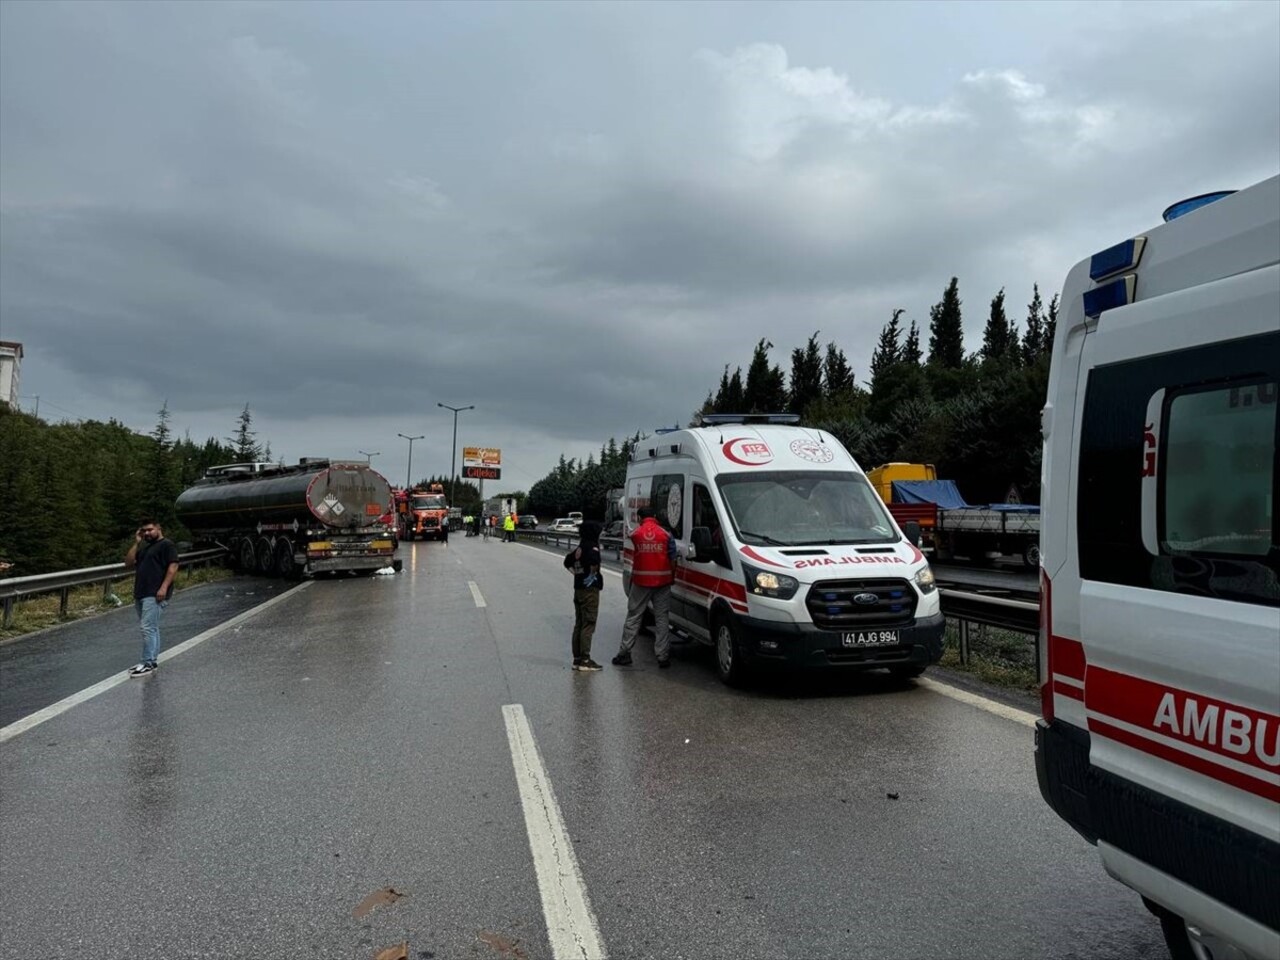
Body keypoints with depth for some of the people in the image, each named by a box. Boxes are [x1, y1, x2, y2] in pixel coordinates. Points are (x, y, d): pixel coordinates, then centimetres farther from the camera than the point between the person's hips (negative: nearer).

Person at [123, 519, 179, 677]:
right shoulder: (144, 547, 22)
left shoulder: (167, 545, -4)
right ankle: (151, 660, 16)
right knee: (151, 628, 12)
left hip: (155, 595, -9)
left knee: (148, 628, -12)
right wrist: (136, 543, 8)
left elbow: (173, 566, -13)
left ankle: (147, 663, -10)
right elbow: (128, 562, 14)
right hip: (140, 594, 9)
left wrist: (164, 588, -22)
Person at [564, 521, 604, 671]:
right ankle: (585, 660, -3)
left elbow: (567, 562, 24)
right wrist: (592, 574, -20)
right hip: (590, 589, -8)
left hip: (578, 588, 8)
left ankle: (577, 658, 18)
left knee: (578, 625, 13)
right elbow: (594, 559, -35)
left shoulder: (579, 548, 11)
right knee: (588, 625, -4)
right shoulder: (592, 547, -14)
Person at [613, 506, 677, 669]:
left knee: (633, 617, 10)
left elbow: (634, 556, 7)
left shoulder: (635, 534, -2)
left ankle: (625, 653, 12)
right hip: (662, 581, 0)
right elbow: (672, 559, -3)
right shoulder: (666, 535, -3)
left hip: (641, 581, 0)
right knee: (661, 618, 6)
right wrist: (672, 578, 9)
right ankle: (663, 656, 5)